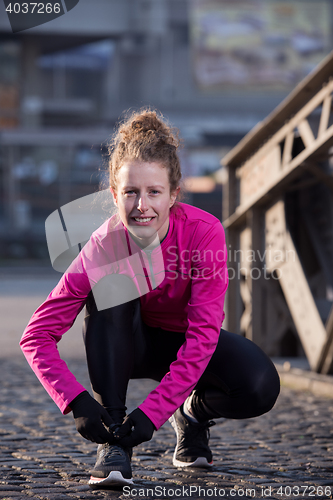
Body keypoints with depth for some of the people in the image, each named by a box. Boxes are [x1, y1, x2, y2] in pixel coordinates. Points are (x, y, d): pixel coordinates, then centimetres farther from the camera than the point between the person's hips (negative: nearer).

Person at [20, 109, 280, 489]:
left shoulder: (203, 231, -29)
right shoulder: (103, 247, -27)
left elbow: (203, 333, -32)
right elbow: (37, 336, -27)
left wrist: (151, 413, -40)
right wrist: (78, 402, -43)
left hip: (185, 343, 0)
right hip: (128, 344, 0)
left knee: (260, 388, -30)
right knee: (109, 286, -32)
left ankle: (193, 414, 7)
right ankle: (113, 441, -27)